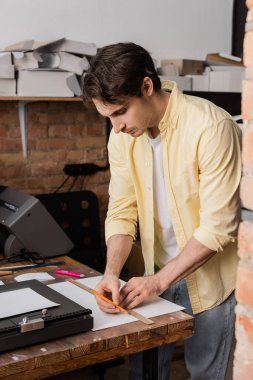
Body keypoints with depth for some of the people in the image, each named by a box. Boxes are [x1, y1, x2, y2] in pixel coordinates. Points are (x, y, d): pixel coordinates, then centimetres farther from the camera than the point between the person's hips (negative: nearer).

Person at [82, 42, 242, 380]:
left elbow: (217, 227, -23)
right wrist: (112, 272, -16)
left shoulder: (212, 127, -24)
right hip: (158, 272, 5)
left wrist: (159, 280, -22)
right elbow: (122, 212, -1)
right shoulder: (123, 134, -5)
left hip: (209, 275, -5)